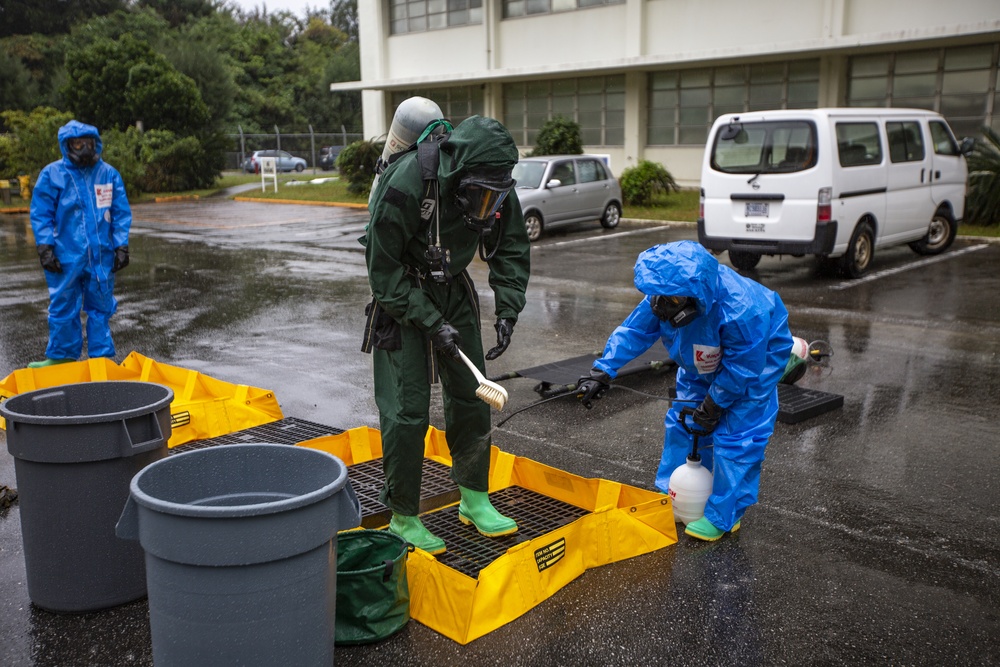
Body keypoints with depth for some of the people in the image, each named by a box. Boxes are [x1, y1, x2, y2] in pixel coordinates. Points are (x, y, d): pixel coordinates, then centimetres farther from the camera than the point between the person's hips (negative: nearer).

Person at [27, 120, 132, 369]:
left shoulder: (109, 174, 3)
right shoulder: (52, 174, -1)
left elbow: (121, 214, 7)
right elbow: (40, 214, 0)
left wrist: (121, 247, 1)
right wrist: (45, 248, -7)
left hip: (101, 255, 1)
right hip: (66, 256, -1)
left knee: (100, 308, 8)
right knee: (63, 309, 7)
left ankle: (102, 356, 19)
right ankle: (62, 356, 22)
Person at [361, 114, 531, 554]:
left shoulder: (495, 187, -13)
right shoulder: (405, 184, -31)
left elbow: (511, 249, 2)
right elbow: (383, 270, -23)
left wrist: (507, 311, -10)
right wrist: (431, 322, -24)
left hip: (453, 288, 6)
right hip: (400, 296, -5)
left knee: (471, 394, 8)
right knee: (408, 408, -8)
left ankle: (474, 499, 24)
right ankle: (403, 518, 7)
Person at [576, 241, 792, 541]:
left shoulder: (742, 310, -43)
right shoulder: (667, 295, -26)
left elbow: (744, 366, -30)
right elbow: (633, 330, -15)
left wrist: (714, 404, -20)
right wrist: (602, 371, -21)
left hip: (758, 356, -6)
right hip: (705, 364, 7)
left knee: (736, 436, -10)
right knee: (681, 423, 8)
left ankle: (722, 516, 5)